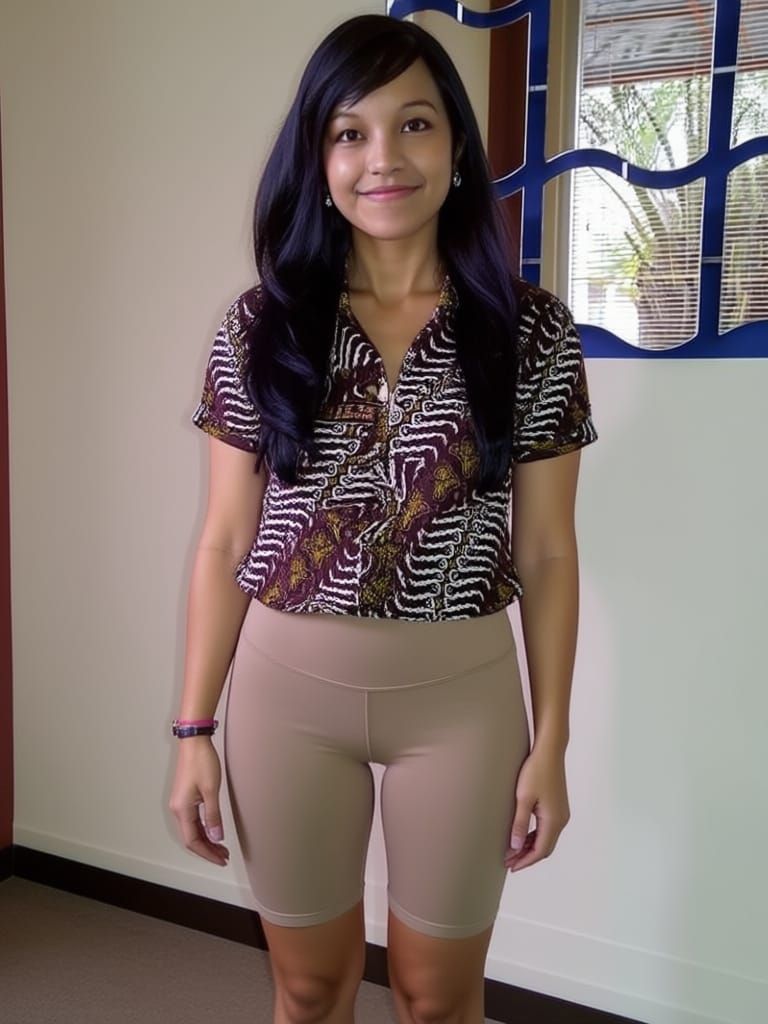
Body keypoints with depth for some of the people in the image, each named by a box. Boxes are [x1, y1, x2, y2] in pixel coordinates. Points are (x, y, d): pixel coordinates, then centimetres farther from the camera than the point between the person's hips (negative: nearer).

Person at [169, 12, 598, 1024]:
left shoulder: (532, 331, -5)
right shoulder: (261, 325, -3)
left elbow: (547, 551, -1)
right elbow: (225, 542, 0)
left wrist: (551, 740, -1)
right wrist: (195, 729, 0)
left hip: (463, 695, 0)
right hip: (286, 687, 1)